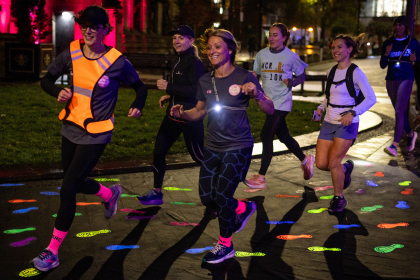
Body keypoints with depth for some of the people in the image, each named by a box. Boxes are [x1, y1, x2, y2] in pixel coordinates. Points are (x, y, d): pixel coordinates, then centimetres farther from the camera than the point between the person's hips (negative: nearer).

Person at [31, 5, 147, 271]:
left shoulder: (117, 62, -13)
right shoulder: (72, 53, -4)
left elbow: (140, 86, 2)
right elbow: (47, 80, 5)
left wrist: (138, 106, -18)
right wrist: (58, 91, -16)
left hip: (95, 135, -5)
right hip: (70, 129, 6)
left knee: (68, 190, -8)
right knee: (76, 182, 21)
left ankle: (52, 252, 4)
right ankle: (110, 194, 53)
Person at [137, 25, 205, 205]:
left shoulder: (194, 62, -16)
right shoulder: (181, 61, 12)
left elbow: (196, 90, -25)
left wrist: (169, 87, -23)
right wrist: (170, 96, 12)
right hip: (173, 114, 9)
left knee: (198, 156, 4)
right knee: (158, 152, 8)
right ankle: (156, 193, 19)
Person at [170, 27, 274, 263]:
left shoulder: (244, 77, -10)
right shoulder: (205, 81, 4)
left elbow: (270, 110, -10)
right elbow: (200, 111, 15)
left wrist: (257, 94, -30)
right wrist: (182, 113, -6)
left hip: (238, 147, -6)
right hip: (213, 146, 6)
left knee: (222, 195, -8)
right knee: (206, 197, 6)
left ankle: (226, 245, 16)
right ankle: (243, 208, 36)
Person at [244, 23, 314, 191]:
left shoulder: (291, 56, -7)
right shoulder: (262, 54, 4)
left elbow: (301, 76, 2)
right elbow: (255, 74, 12)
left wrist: (292, 82, -18)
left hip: (282, 102, -5)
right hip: (268, 101, 6)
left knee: (266, 136, -13)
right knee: (283, 136, 15)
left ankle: (261, 178, -7)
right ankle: (305, 160, 39)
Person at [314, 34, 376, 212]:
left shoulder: (355, 73, -10)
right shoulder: (331, 72, 10)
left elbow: (371, 98, -12)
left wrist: (352, 113, -24)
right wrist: (321, 108, 5)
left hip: (347, 124, -6)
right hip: (329, 122, 6)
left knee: (333, 162, -10)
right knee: (321, 164, 0)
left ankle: (339, 198, 12)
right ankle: (345, 168, 32)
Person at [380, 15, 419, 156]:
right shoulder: (388, 43, 5)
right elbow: (382, 65, 5)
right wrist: (386, 54, -13)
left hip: (406, 79, -4)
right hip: (391, 80, 4)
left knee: (399, 110, -15)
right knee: (400, 111, 14)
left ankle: (395, 145, -18)